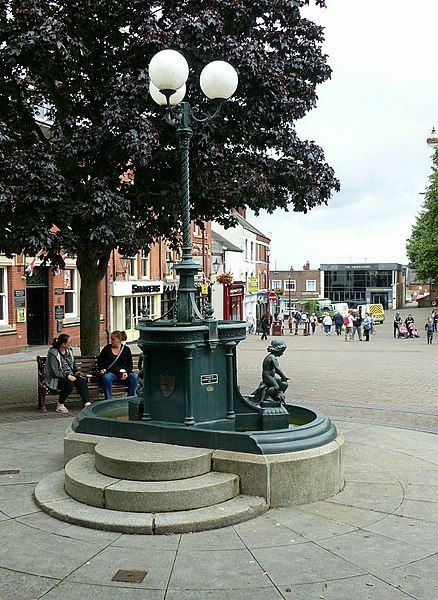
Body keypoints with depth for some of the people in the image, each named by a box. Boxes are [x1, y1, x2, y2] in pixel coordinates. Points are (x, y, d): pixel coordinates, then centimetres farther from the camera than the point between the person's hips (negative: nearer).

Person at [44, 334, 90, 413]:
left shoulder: (69, 351, 12)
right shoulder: (53, 353, -12)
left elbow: (73, 364, 25)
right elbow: (54, 371, -17)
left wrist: (77, 372, 5)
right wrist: (67, 376, -22)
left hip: (69, 375, 7)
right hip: (56, 378, -7)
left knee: (82, 380, -23)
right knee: (69, 384, -35)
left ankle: (87, 403, -29)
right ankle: (60, 406, -15)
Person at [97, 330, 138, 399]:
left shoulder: (126, 349, 10)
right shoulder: (107, 348, 10)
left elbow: (130, 365, 9)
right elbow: (99, 361, 16)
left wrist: (127, 373, -9)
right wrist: (101, 369, -2)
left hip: (123, 373, 1)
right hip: (110, 372, -1)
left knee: (134, 377, -28)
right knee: (106, 378, -37)